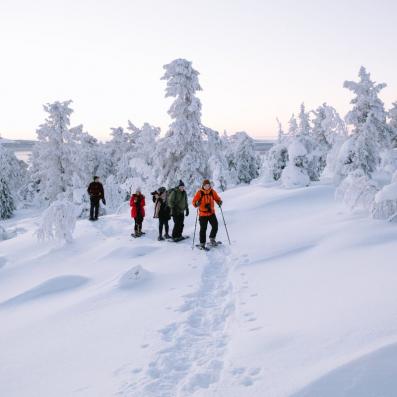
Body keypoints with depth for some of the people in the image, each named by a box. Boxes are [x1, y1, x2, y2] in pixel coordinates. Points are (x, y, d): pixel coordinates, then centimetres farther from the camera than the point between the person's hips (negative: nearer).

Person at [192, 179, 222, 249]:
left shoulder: (212, 192, 2)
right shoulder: (199, 193, -7)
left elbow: (217, 198, 9)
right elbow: (194, 201, -6)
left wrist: (219, 202, -13)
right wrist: (197, 204, -28)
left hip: (211, 212, 3)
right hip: (203, 214, -3)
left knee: (215, 226, -1)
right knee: (203, 229, -1)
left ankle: (212, 239, 23)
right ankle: (202, 243, 10)